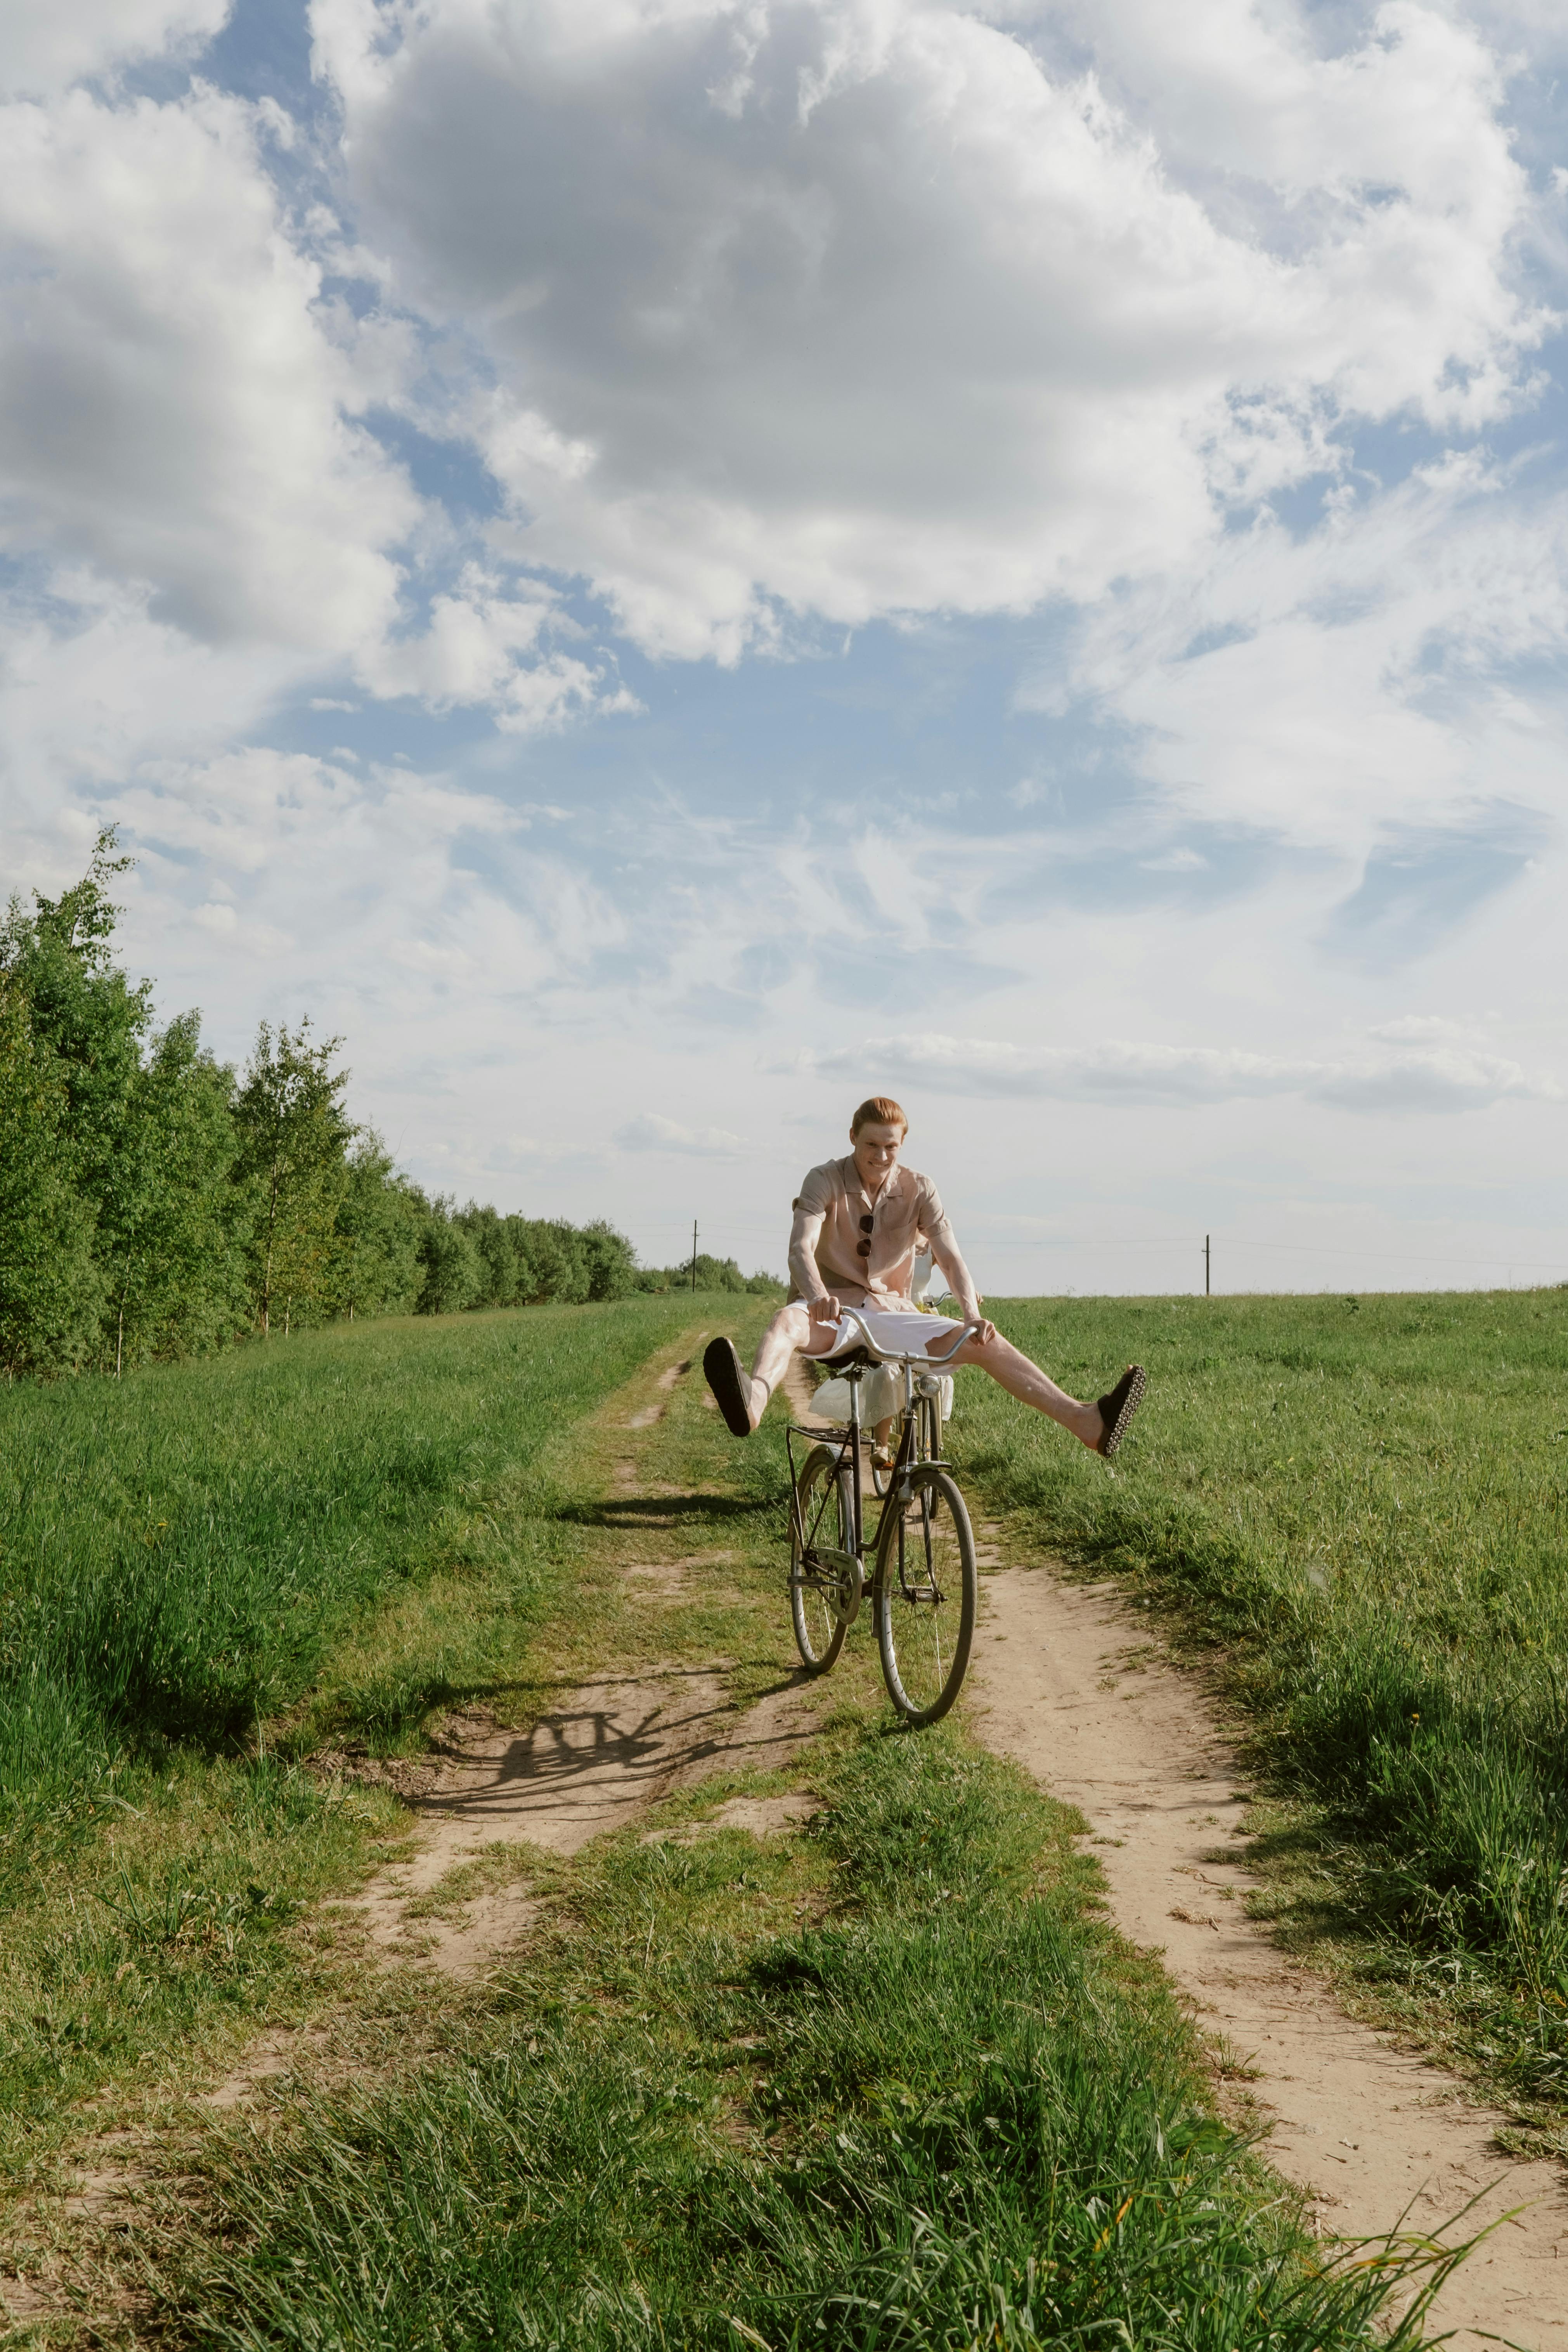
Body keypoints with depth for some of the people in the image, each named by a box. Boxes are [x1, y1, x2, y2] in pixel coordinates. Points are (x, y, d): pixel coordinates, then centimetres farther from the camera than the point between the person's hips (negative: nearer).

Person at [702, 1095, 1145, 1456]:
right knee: (789, 1319, -39)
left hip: (892, 1311, 3)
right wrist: (818, 1297, -42)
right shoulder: (825, 1181, -5)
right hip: (835, 1310, -3)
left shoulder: (918, 1189, 3)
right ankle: (754, 1399, -73)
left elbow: (950, 1257, -6)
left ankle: (1088, 1424, -29)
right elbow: (801, 1249, -20)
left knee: (984, 1343, -18)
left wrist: (973, 1316, -26)